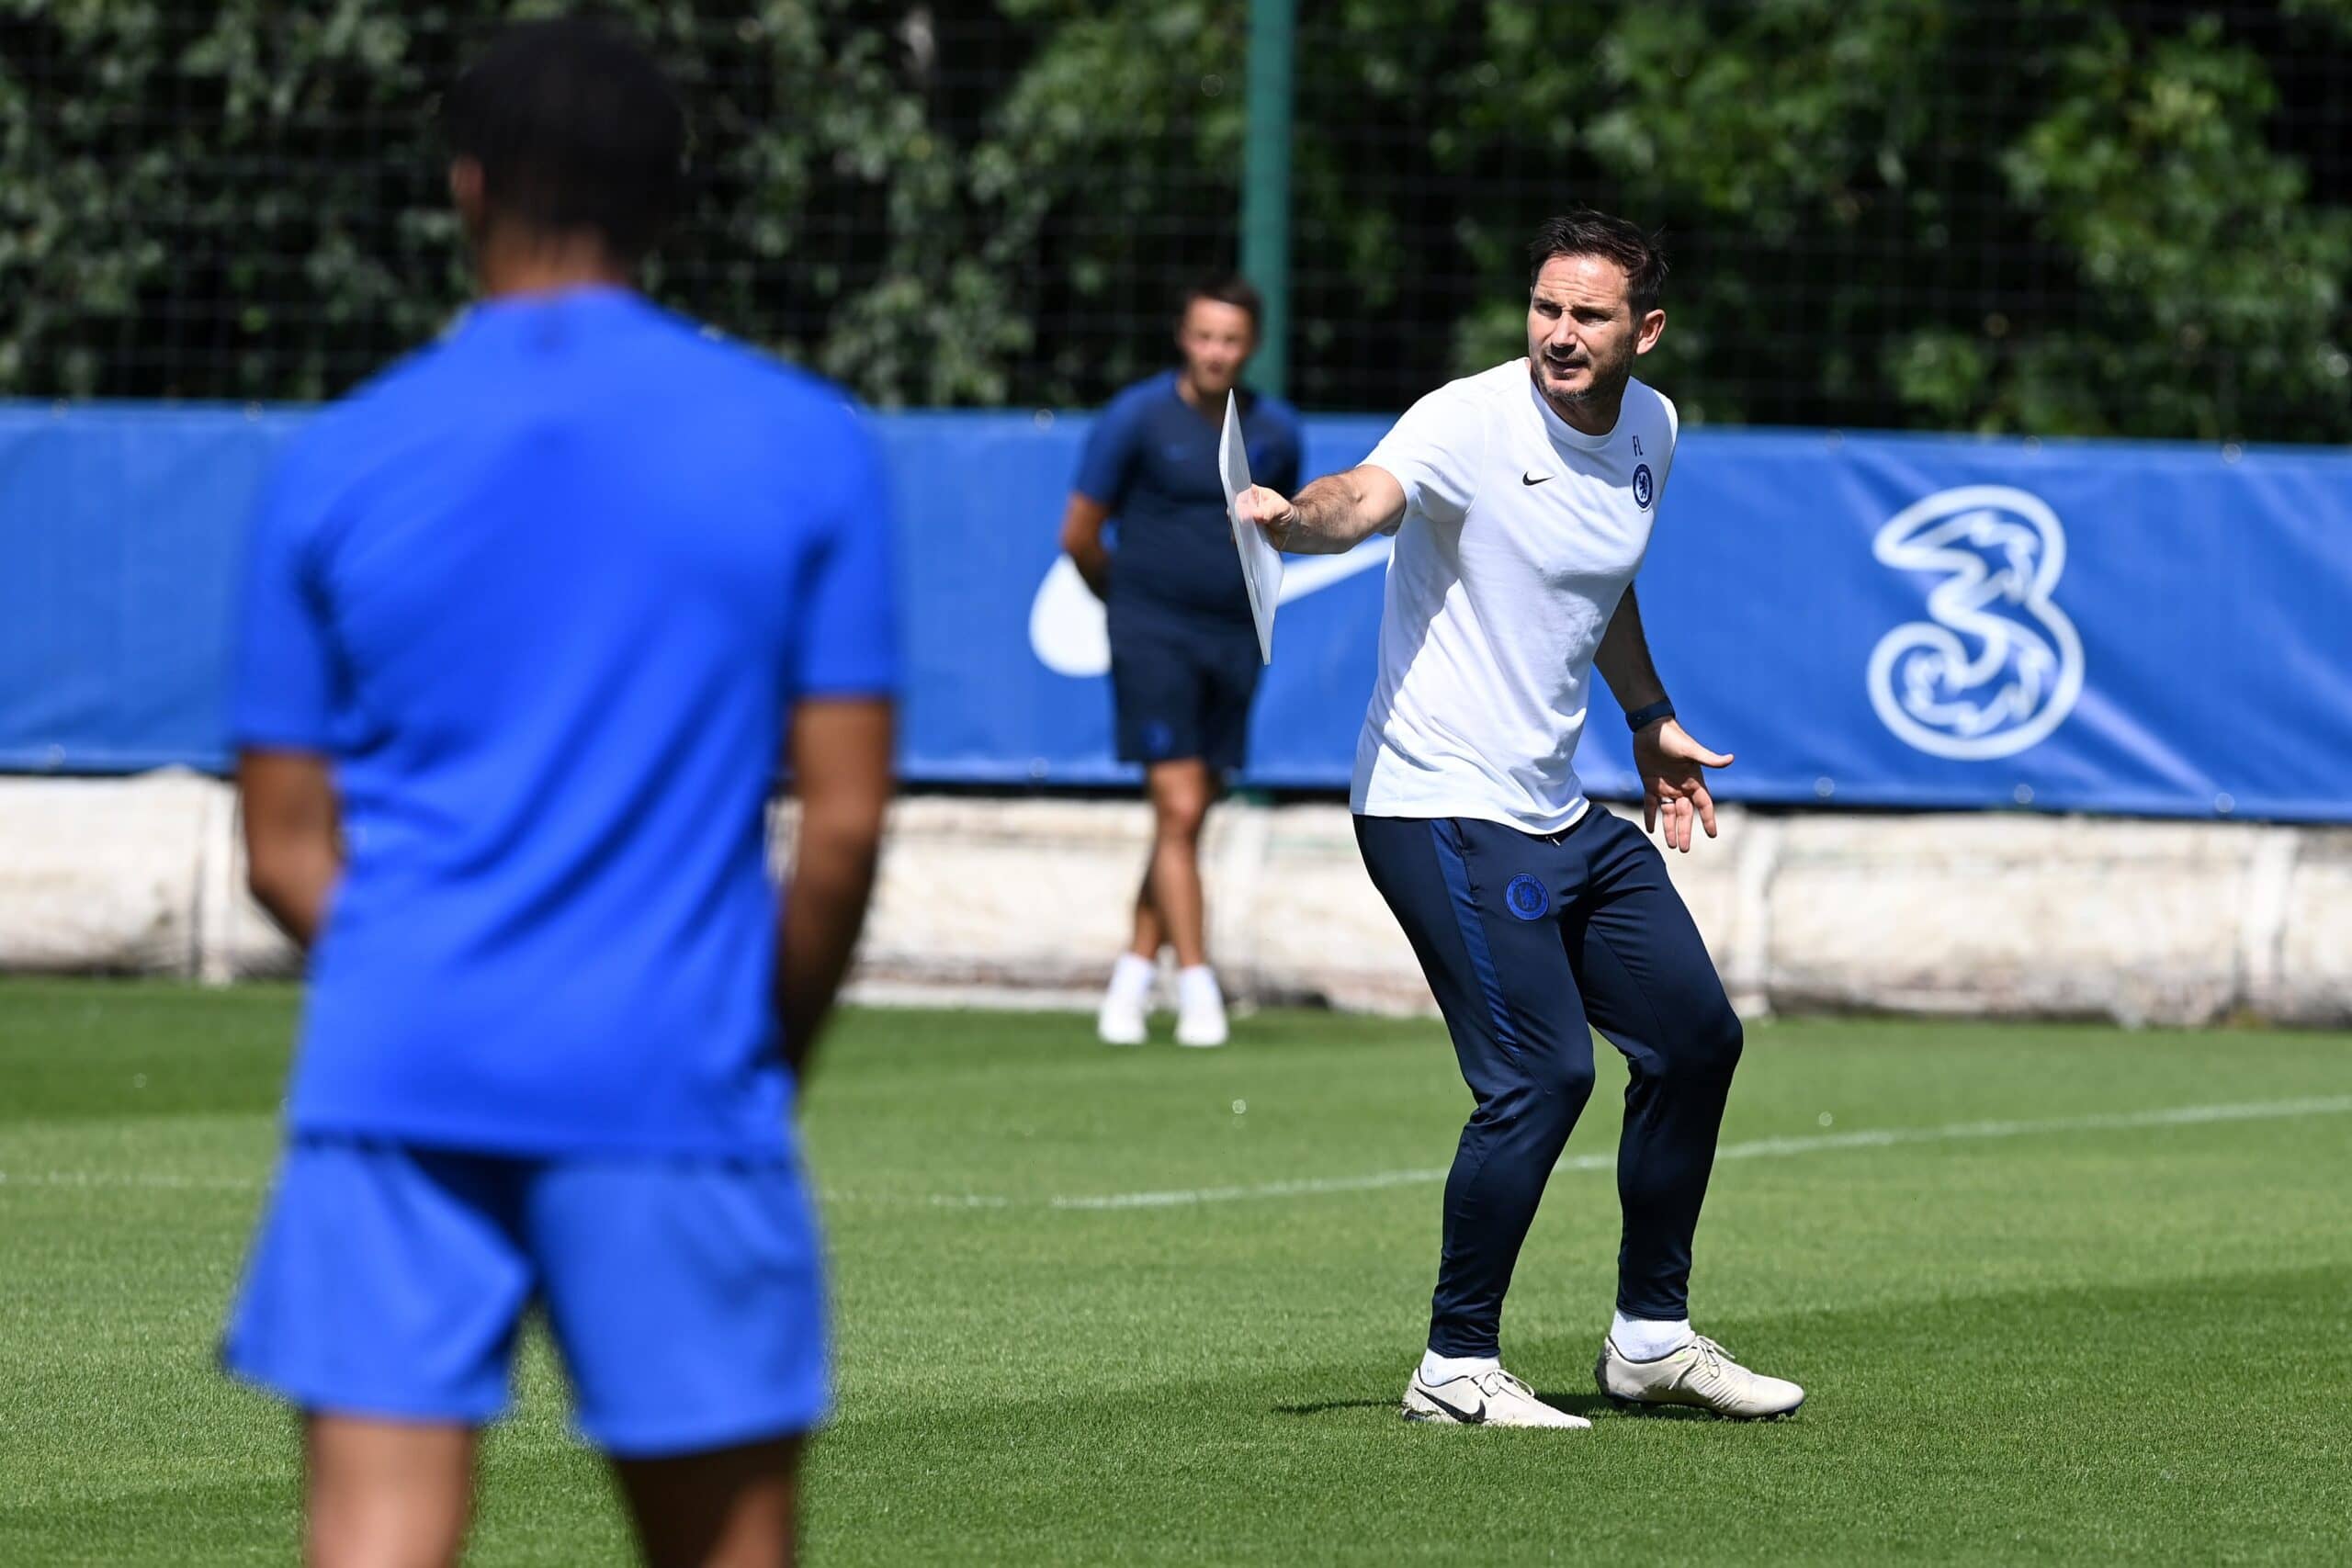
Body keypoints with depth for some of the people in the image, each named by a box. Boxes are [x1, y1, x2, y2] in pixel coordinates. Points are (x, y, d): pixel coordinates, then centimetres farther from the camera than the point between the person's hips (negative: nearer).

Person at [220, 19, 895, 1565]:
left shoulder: (339, 461, 6)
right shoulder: (807, 449, 3)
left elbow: (288, 843, 8)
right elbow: (844, 817, 0)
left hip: (394, 1086, 1)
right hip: (672, 1090, -1)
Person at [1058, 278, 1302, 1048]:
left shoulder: (1275, 432, 5)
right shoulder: (1137, 418, -7)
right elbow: (1080, 535, 1)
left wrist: (1239, 602, 15)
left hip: (1234, 639, 4)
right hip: (1152, 635, -4)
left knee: (1189, 820, 7)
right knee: (1179, 809, -13)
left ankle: (1134, 974, 18)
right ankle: (1197, 987, -11)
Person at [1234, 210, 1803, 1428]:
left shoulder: (1650, 429, 6)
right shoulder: (1471, 423, -18)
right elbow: (1365, 497, -39)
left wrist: (1649, 717, 34)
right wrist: (1293, 518, -60)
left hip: (1564, 814, 9)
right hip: (1444, 812, -9)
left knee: (1695, 1039, 13)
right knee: (1542, 1075, -16)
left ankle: (1651, 1337, 29)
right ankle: (1456, 1366, -3)